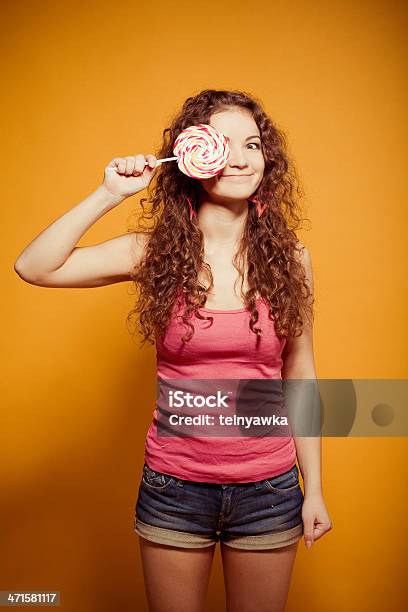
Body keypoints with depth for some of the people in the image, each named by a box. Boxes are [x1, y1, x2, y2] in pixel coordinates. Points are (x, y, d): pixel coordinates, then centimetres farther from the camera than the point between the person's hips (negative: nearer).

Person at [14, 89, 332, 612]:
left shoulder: (289, 259, -4)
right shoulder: (155, 253, -7)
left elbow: (299, 374, 2)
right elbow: (33, 268, -11)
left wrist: (313, 488, 4)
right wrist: (109, 195, -15)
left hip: (269, 488, 1)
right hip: (173, 485, 0)